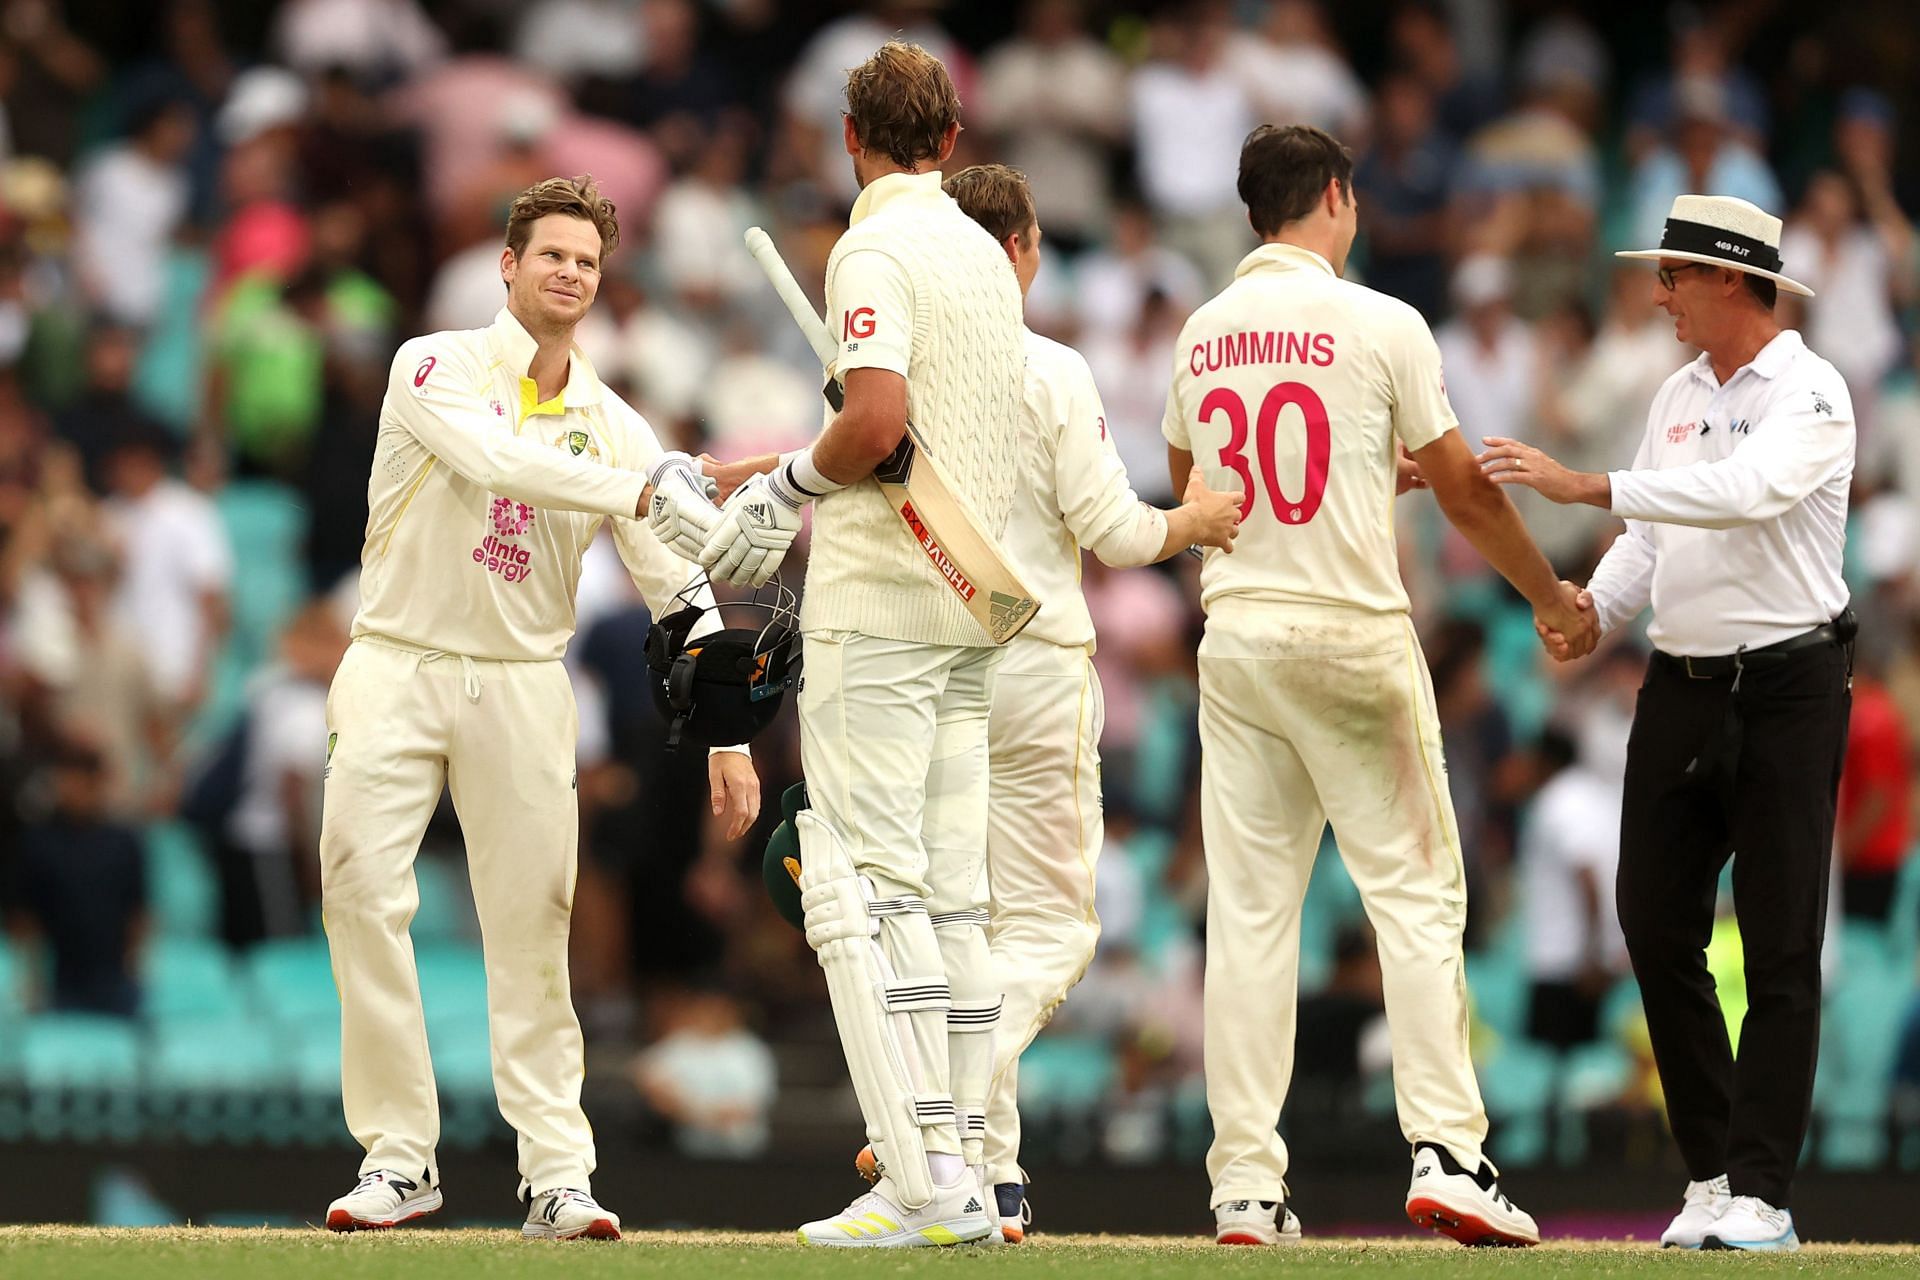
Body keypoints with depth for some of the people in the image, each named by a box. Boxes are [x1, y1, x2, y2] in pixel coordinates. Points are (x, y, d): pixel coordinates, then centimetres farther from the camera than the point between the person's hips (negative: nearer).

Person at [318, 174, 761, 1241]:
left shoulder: (614, 427, 6)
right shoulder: (437, 371, -4)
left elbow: (676, 589, 3)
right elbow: (495, 457, -25)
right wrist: (645, 491, -34)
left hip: (525, 684, 2)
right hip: (399, 670, -2)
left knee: (532, 924, -2)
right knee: (362, 890, -12)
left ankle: (559, 1176, -1)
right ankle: (399, 1160, -6)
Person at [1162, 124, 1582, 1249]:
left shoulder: (1201, 336, 8)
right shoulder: (1381, 324, -6)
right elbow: (1465, 491, -3)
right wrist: (1552, 597, 12)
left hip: (1235, 637, 4)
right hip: (1353, 632, -4)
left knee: (1250, 909, 4)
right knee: (1416, 895, 0)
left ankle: (1246, 1182, 0)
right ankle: (1446, 1153, -9)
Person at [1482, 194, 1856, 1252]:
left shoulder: (1810, 395, -11)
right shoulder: (1678, 398, 14)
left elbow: (1744, 492, -29)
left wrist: (1585, 485, -33)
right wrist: (1594, 609, -5)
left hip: (1788, 688, -8)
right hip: (1681, 685, 8)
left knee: (1780, 948, -5)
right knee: (1656, 926, 4)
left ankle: (1761, 1194, -4)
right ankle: (1710, 1173, 13)